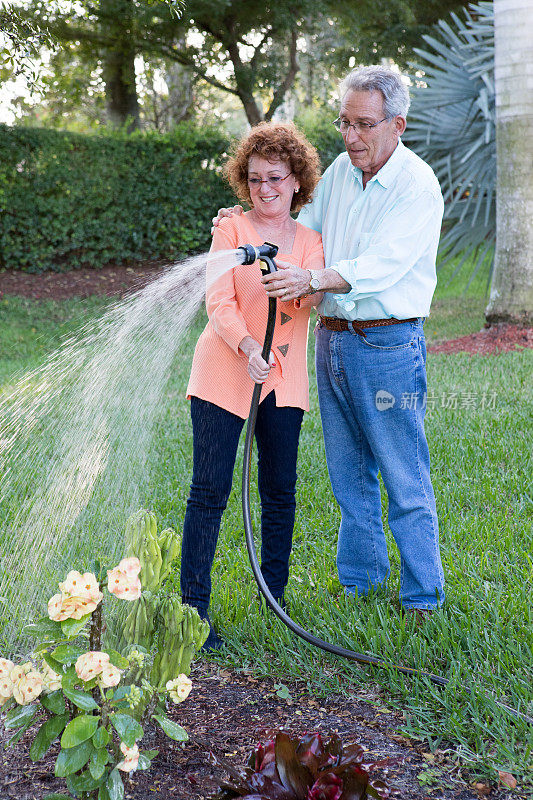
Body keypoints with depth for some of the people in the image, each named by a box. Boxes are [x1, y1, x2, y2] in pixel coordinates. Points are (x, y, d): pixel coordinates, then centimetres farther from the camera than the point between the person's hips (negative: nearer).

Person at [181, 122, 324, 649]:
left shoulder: (310, 241, 10)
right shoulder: (231, 230, 1)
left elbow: (316, 296, -8)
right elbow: (219, 302, -9)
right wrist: (249, 348, -27)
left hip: (283, 379, 3)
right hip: (225, 372, -3)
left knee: (280, 490, 7)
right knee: (210, 489, -7)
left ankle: (274, 598, 23)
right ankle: (193, 607, -2)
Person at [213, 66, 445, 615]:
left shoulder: (418, 184, -13)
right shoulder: (340, 171, 8)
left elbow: (380, 264, -25)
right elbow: (302, 227, 23)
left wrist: (311, 281, -38)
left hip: (388, 345, -7)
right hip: (331, 338, 7)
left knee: (404, 478, -1)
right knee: (348, 472, 16)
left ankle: (423, 596, 11)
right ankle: (360, 575, 31)